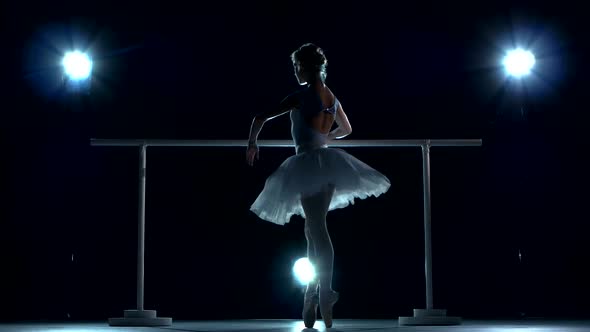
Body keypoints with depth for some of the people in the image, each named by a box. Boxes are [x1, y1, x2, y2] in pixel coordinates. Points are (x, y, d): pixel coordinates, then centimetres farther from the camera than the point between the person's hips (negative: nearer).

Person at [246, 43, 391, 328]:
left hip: (309, 164, -7)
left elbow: (261, 119, -8)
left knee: (317, 231, -15)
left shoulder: (302, 96, -9)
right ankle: (313, 294, 13)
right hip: (326, 162, 7)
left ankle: (325, 292, -26)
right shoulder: (331, 97, 12)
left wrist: (252, 144, 9)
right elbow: (347, 129, 29)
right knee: (314, 230, 13)